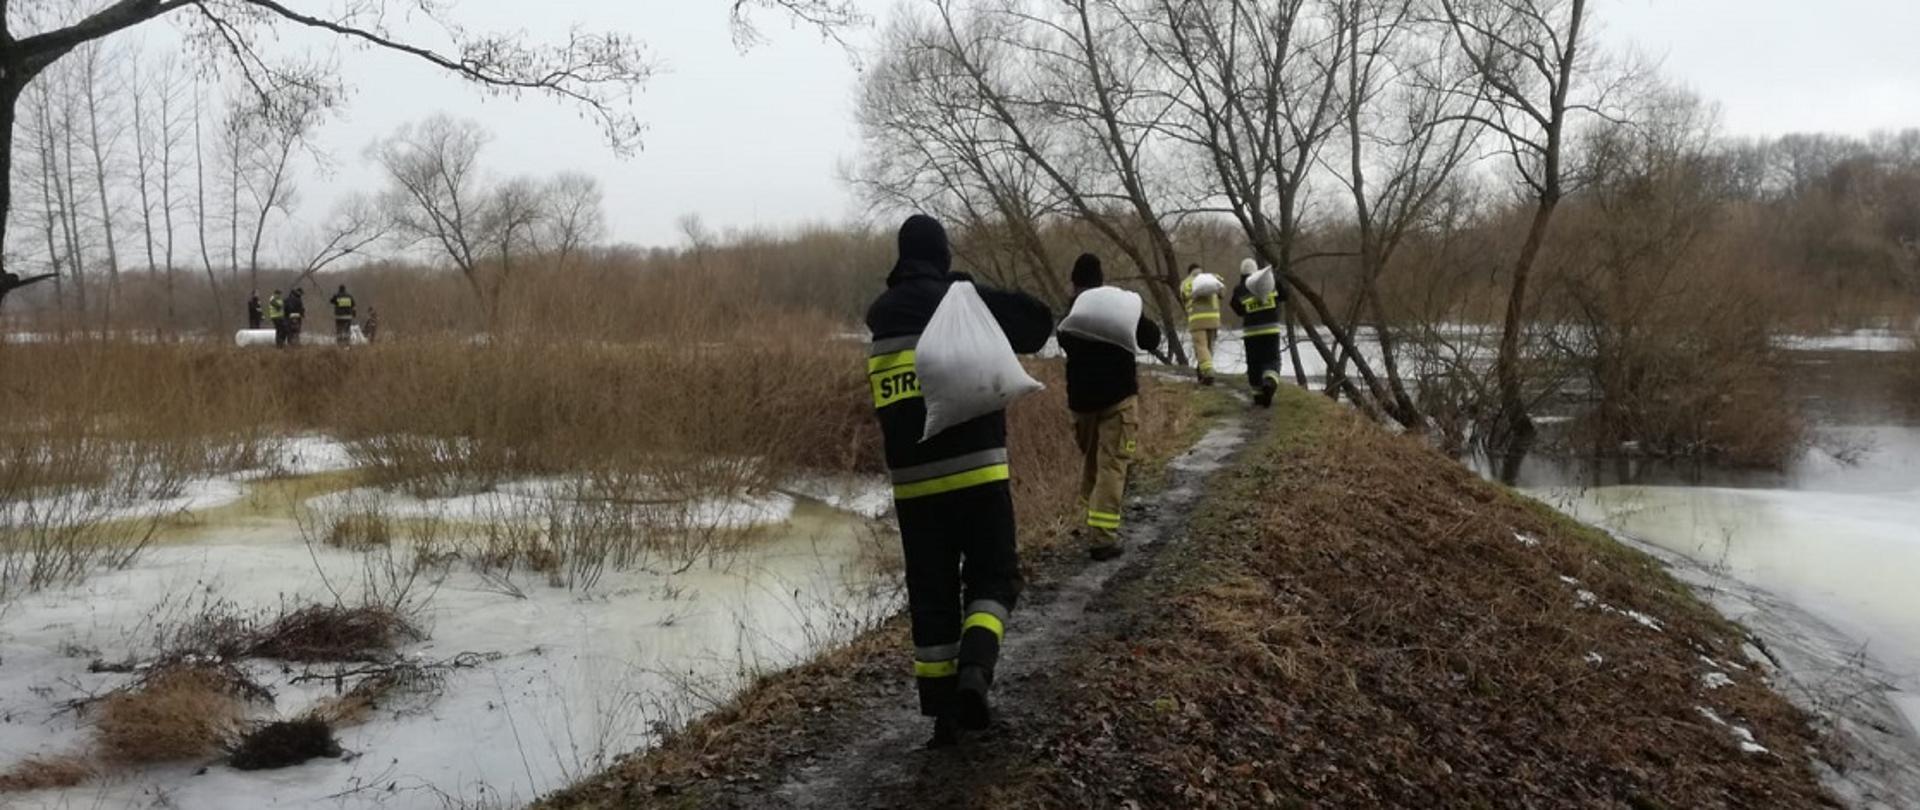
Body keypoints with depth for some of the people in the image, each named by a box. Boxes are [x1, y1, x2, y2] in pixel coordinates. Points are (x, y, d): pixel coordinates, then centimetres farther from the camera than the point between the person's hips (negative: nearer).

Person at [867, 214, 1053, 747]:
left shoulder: (881, 316, 8)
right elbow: (1039, 322, -3)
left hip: (913, 480, 4)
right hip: (977, 472, -3)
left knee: (931, 592, 11)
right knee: (992, 578, 9)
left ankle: (940, 709, 10)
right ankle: (975, 669, -15)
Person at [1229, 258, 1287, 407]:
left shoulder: (1239, 290, -2)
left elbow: (1238, 310, 5)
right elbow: (1284, 295, 6)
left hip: (1251, 330, 0)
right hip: (1271, 328, 0)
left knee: (1254, 362, 12)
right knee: (1272, 360, 3)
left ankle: (1258, 394, 16)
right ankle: (1270, 382, -27)